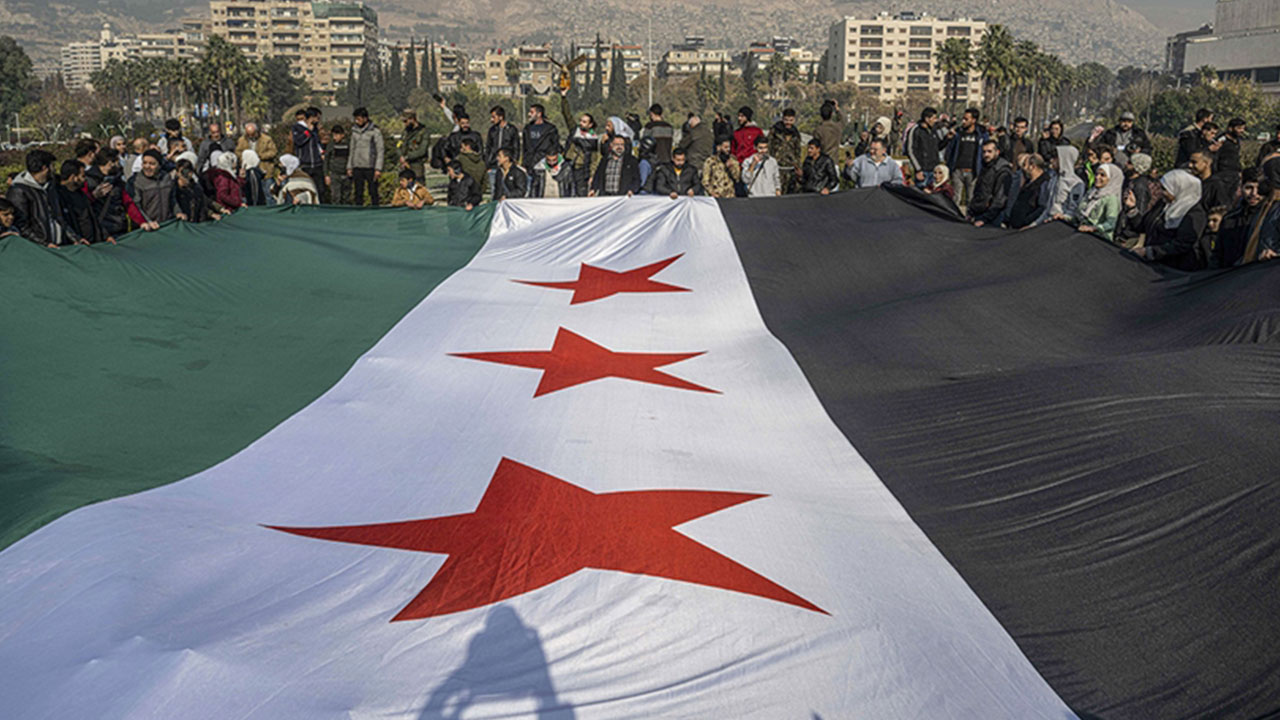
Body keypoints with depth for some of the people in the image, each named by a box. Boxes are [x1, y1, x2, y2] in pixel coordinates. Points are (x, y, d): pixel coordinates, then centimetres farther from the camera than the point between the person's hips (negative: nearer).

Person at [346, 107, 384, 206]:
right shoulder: (355, 130, 11)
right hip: (357, 168, 5)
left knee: (373, 192, -3)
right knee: (358, 193, 6)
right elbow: (352, 149, 18)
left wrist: (378, 169, -12)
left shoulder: (375, 131, -4)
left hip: (370, 168, -5)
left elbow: (380, 151, -5)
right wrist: (349, 167, 13)